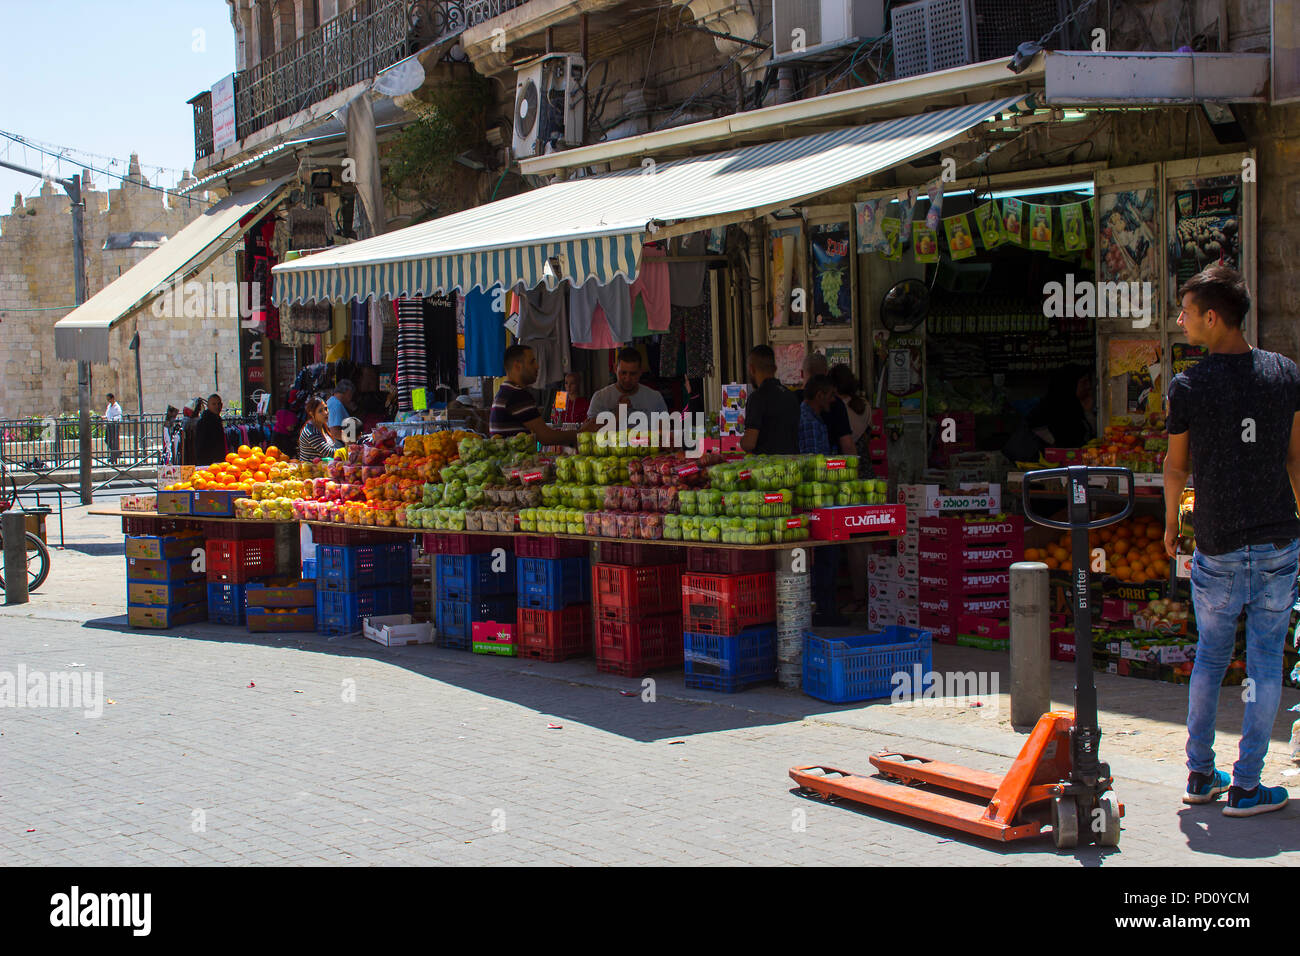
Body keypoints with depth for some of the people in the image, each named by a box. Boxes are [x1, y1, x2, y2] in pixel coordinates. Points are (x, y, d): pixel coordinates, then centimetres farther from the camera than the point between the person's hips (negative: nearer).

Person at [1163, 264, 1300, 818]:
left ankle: (1200, 776, 21)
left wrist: (1170, 523, 19)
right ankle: (1246, 787, 7)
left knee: (1209, 658, 14)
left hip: (1217, 548, -1)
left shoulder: (1187, 387, -9)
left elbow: (1176, 467, 2)